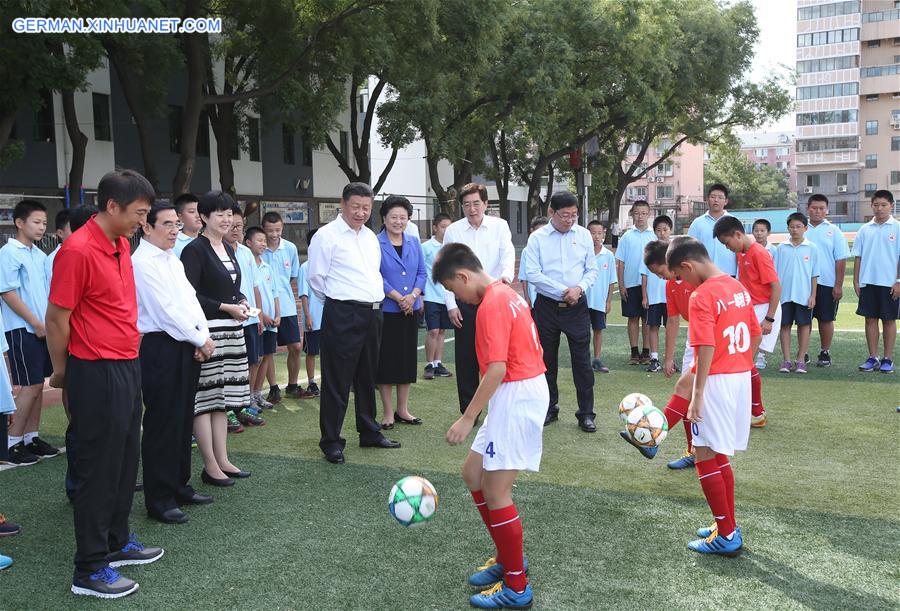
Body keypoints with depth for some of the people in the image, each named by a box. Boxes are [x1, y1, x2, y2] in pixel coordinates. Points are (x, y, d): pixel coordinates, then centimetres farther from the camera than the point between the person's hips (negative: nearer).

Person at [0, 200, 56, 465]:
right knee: (30, 387, -5)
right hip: (23, 330, -7)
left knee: (38, 385, 10)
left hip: (43, 329, 7)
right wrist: (36, 324, -14)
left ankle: (31, 437, 20)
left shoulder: (40, 255, 12)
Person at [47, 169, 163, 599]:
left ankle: (117, 542, 33)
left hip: (127, 366, 8)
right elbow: (56, 320, -13)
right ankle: (89, 570, 13)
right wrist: (62, 373, 0)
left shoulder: (121, 245, 9)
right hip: (97, 373, -8)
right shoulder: (78, 250, -18)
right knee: (98, 467, 1)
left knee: (125, 461, 17)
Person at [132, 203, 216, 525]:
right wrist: (201, 340, -10)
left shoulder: (173, 260, 16)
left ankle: (179, 486, 28)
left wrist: (203, 336, -2)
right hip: (160, 348, -9)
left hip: (187, 347, 9)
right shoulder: (142, 262, -13)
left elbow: (191, 299, 13)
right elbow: (165, 311, -17)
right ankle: (159, 499, 8)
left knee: (184, 420, 15)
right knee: (162, 424, -2)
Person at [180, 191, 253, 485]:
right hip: (206, 330, -8)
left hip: (231, 331, 8)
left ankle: (223, 460, 19)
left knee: (223, 397, 12)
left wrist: (242, 302, 3)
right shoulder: (195, 250, -10)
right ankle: (210, 466, 5)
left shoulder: (228, 249, 15)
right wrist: (226, 307, -15)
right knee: (204, 398, -1)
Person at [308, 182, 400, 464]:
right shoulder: (327, 235, -8)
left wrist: (376, 299, 16)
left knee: (368, 377, 17)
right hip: (342, 316, -7)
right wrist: (339, 300, 3)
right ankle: (331, 441, 7)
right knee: (337, 381, -3)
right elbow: (316, 277, -6)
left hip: (372, 312, 7)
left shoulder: (370, 236, 15)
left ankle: (369, 433, 29)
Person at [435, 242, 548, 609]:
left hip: (516, 397, -10)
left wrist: (468, 418, -20)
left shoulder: (490, 306, -18)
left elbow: (496, 370, -24)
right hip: (524, 391, 10)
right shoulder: (506, 294, 13)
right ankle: (508, 558, 27)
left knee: (496, 492, -3)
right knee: (472, 473, 16)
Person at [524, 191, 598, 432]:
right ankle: (549, 409, 25)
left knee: (582, 360, 0)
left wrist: (579, 288, -12)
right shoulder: (537, 238, -3)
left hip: (577, 306, 1)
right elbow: (532, 273, -9)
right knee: (547, 360, 10)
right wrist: (562, 291, -14)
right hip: (547, 306, 0)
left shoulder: (584, 235, 3)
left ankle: (586, 413, 9)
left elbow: (592, 270, 7)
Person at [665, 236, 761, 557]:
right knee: (720, 456, 17)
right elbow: (755, 333, 15)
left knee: (706, 456, 1)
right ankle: (728, 527, 23)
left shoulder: (702, 296, -16)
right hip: (742, 377, 9)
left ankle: (727, 536, 4)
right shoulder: (738, 287, 10)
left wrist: (697, 395, -17)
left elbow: (706, 349, -21)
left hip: (717, 381, -9)